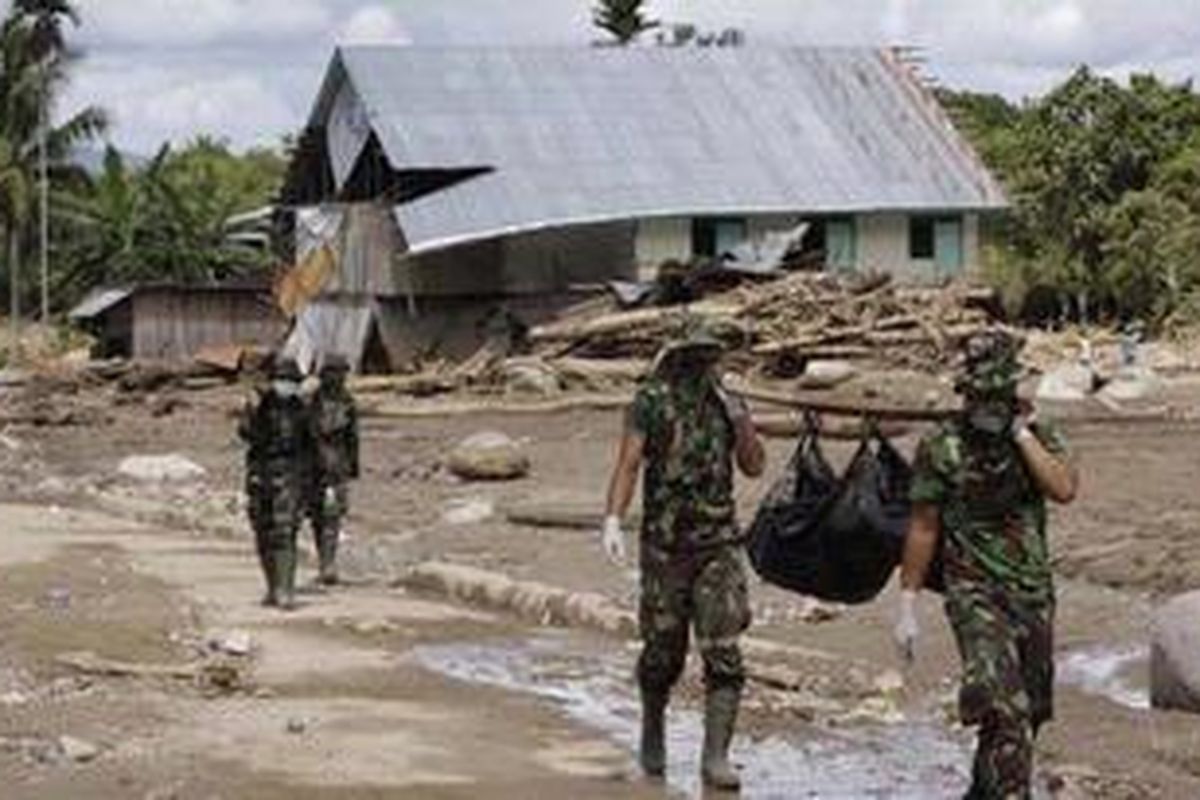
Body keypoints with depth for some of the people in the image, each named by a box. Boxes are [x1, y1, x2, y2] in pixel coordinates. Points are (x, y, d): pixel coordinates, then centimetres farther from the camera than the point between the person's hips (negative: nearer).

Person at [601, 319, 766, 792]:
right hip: (665, 545, -2)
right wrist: (613, 520, -23)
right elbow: (629, 463, -10)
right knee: (663, 651, 9)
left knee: (724, 654, -9)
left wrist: (740, 419, -7)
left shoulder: (726, 403, 8)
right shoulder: (651, 401, -2)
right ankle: (653, 730, 37)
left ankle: (715, 757, -9)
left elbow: (754, 466, 8)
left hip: (719, 544, 2)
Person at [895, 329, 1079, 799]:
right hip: (976, 594, -4)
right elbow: (923, 529, 0)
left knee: (1029, 712, 15)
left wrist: (1022, 434, -14)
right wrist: (907, 605, -1)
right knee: (1005, 710, -19)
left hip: (1034, 594, 4)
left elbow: (1064, 489, -16)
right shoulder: (941, 449, -4)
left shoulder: (1038, 437, 3)